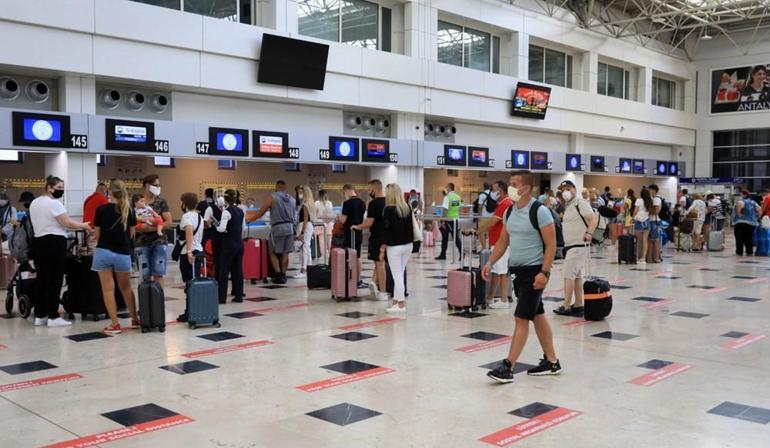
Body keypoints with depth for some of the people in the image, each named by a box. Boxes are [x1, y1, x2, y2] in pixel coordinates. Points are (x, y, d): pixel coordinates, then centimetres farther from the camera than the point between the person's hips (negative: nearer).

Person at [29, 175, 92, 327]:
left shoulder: (34, 203, 16)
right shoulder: (54, 203, -12)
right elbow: (68, 224, -16)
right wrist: (84, 226, -1)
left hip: (38, 242, 9)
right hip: (54, 243, -9)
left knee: (42, 280, 12)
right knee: (54, 281, -4)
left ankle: (40, 316, 15)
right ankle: (53, 317, -1)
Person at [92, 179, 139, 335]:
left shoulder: (101, 209, -6)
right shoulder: (129, 210, 0)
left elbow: (97, 235, 0)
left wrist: (95, 237, 23)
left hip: (104, 252, -2)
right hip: (123, 253, 2)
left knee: (108, 289, 3)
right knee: (126, 288, 18)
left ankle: (115, 324, 2)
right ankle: (135, 319, 24)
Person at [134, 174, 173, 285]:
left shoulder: (161, 202, 3)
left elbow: (168, 222, -4)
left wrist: (153, 228, -16)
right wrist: (142, 227, -16)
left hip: (159, 242, -1)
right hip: (142, 243, 1)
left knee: (158, 275, -1)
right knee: (145, 275, 4)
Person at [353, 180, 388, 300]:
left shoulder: (374, 203, -15)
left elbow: (369, 222, -17)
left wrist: (357, 227, -3)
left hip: (377, 237, -5)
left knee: (380, 263, 2)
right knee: (380, 262, 13)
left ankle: (382, 293, 2)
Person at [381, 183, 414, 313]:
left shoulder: (388, 210, -12)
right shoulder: (407, 208, 6)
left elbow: (386, 231, -13)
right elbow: (411, 227, 11)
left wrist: (382, 249, -9)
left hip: (394, 247, -6)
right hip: (408, 245, 6)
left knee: (397, 275, 1)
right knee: (400, 274, 14)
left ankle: (401, 304, 5)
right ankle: (396, 301, 19)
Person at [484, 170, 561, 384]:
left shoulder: (540, 211, -15)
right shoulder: (510, 211, 8)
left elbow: (551, 244, -16)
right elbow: (503, 240, 15)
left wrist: (544, 272, -22)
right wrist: (490, 263, 5)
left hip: (534, 271, -8)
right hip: (517, 270, 8)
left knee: (521, 318, -8)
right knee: (537, 316, 15)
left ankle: (508, 367, -5)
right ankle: (551, 361, 25)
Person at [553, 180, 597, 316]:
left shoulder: (580, 204, -13)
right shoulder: (568, 206, 17)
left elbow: (594, 218, -23)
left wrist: (589, 233, -31)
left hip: (578, 246, -10)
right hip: (571, 245, 10)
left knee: (569, 275, -8)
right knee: (577, 276, 12)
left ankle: (566, 307, -4)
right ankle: (578, 305, 18)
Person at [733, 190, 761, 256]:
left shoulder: (741, 201, -7)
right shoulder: (753, 202, 13)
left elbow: (740, 204, -30)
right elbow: (759, 209, 6)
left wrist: (738, 213, -19)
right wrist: (757, 217, 13)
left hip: (740, 222, -7)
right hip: (752, 223, 7)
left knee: (739, 238, -2)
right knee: (749, 238, 13)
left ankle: (739, 252, -2)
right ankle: (750, 252, 14)